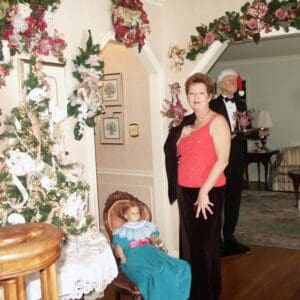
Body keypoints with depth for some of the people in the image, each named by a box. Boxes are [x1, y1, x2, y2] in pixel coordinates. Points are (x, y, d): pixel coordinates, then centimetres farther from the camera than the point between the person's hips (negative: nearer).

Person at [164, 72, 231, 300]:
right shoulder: (187, 122, 13)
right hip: (185, 191, 7)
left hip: (208, 192, -6)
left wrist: (204, 191, -19)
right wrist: (181, 136, 0)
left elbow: (222, 160, -15)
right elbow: (177, 154, 19)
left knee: (206, 244, 1)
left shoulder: (217, 121, -7)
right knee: (189, 242, 13)